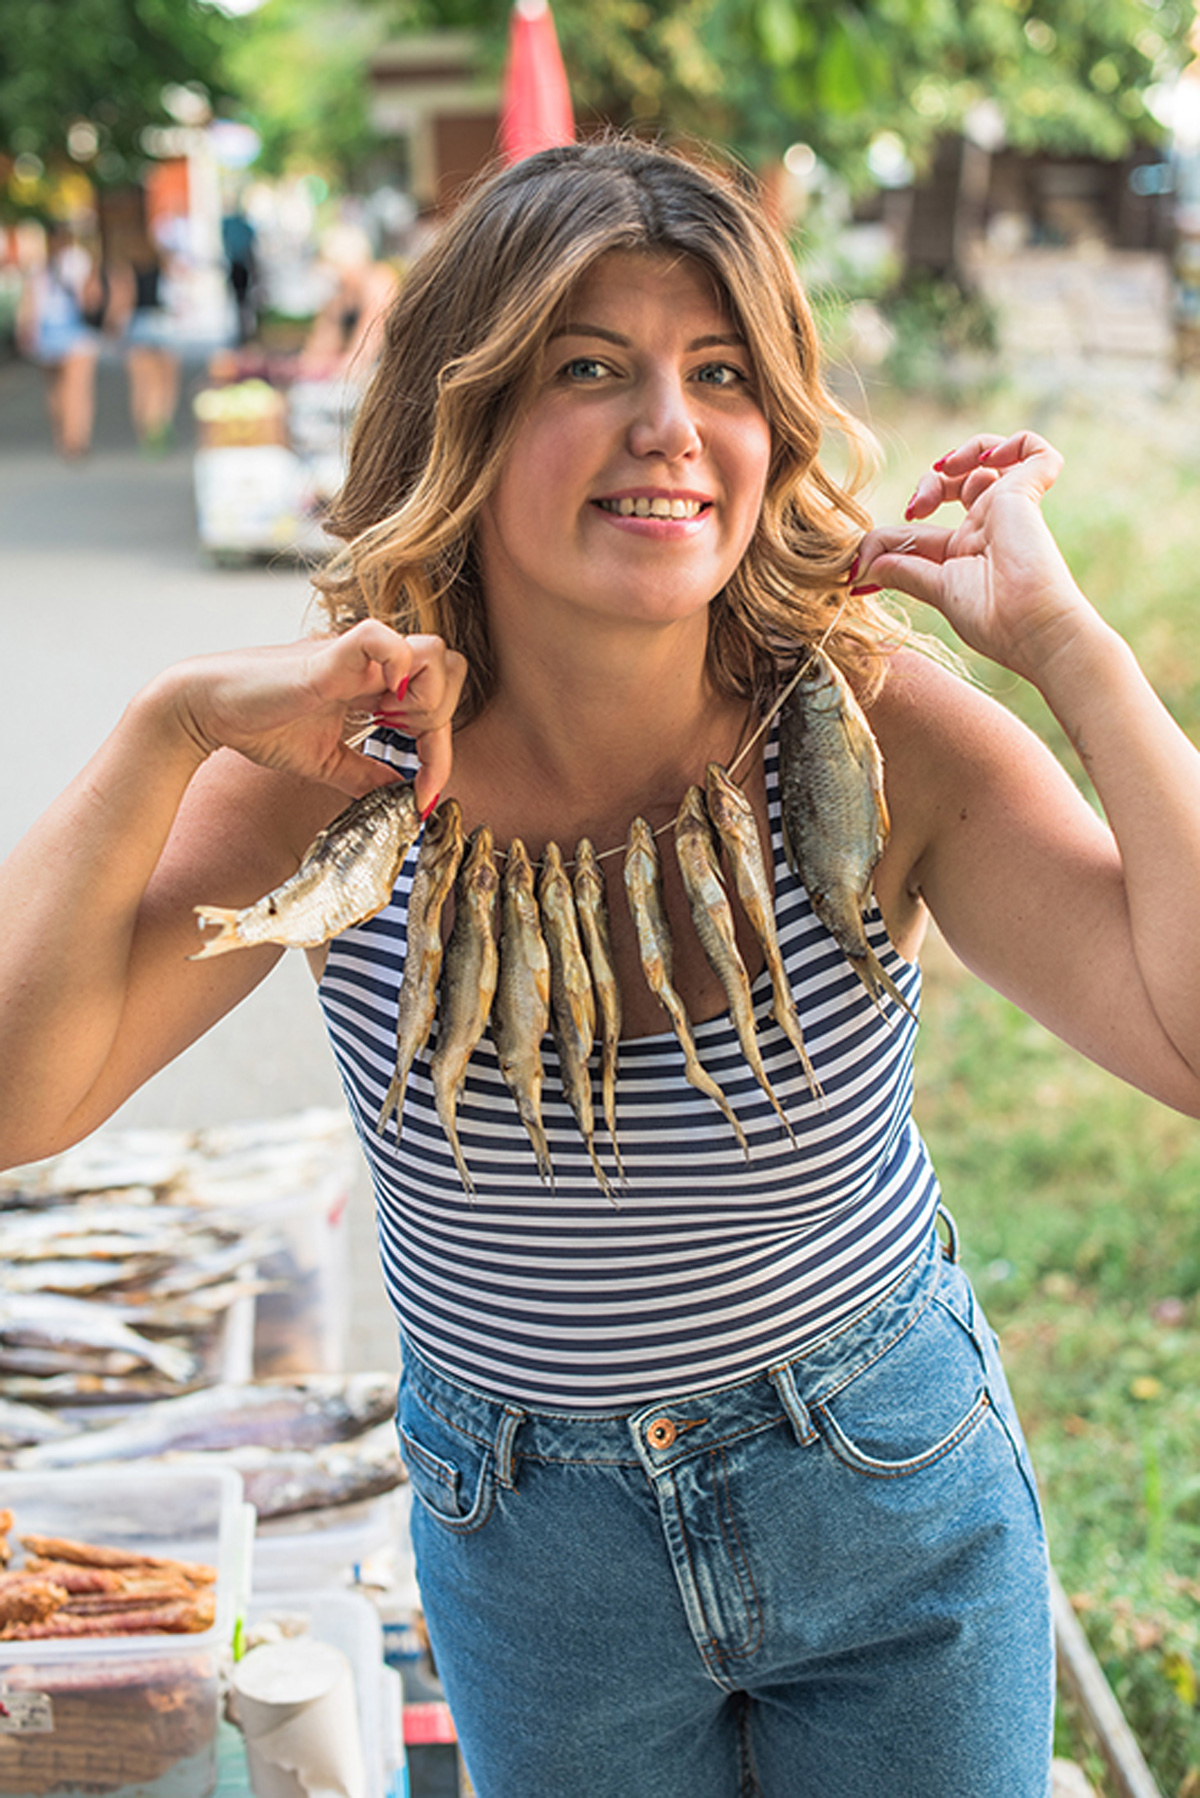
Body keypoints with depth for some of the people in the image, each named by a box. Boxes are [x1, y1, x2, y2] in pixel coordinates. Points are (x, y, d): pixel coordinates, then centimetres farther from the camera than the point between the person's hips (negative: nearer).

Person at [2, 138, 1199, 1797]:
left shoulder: (875, 738, -22)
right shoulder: (343, 783, -19)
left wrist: (1064, 641, -32)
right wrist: (175, 724, -34)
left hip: (898, 1495, 0)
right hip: (527, 1528, 1)